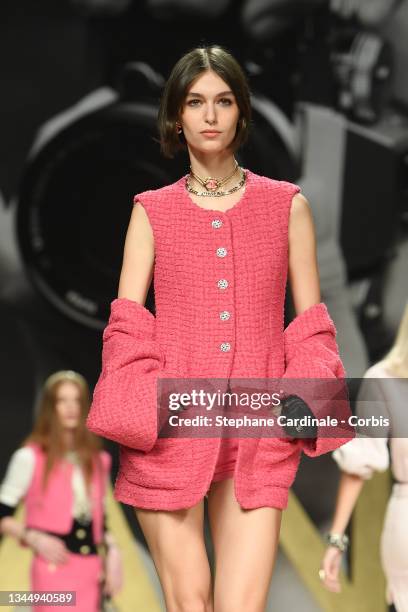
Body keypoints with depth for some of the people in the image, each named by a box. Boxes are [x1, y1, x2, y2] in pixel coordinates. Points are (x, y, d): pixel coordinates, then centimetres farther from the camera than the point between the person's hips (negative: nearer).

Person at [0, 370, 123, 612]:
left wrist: (113, 552, 4)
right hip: (54, 570, -5)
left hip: (91, 571, 6)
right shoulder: (31, 457, -3)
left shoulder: (98, 460, 13)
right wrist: (35, 539, -16)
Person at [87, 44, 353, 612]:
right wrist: (147, 408, -12)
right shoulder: (152, 210, 9)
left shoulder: (286, 205, 9)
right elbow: (126, 324, 4)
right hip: (170, 433, 0)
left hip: (257, 436, 0)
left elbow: (312, 325, 10)